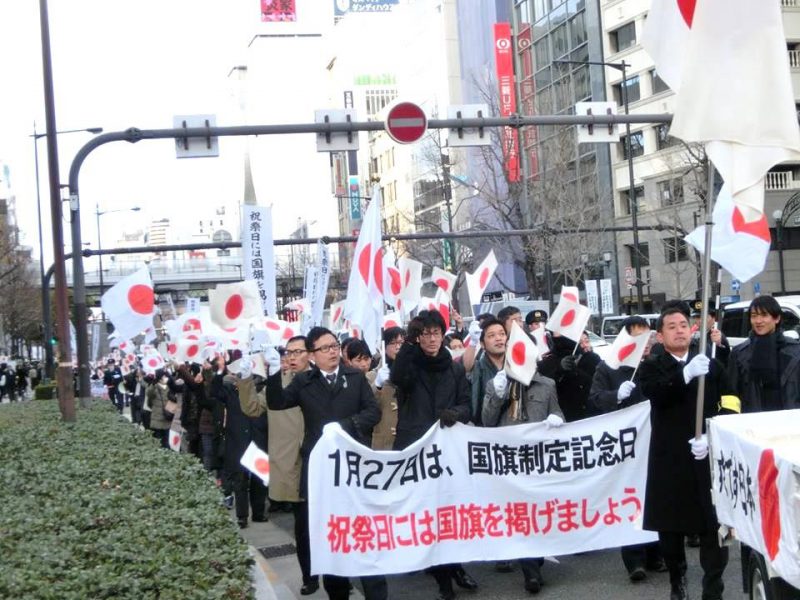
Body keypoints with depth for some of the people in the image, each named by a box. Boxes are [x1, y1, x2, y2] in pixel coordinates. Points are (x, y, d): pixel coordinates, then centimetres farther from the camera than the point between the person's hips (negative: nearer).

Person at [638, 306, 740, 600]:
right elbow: (655, 393, -18)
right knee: (670, 526, 9)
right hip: (669, 461, 0)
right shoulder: (651, 367, 4)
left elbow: (728, 409, 3)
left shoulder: (711, 365, 9)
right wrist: (686, 374, -33)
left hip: (707, 459, 1)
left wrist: (711, 438, -12)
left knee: (713, 526, -2)